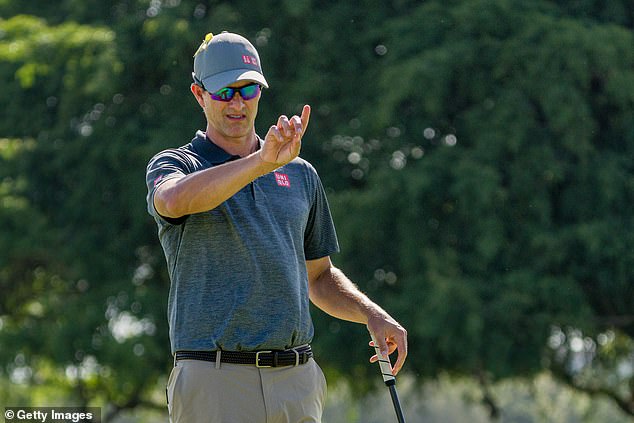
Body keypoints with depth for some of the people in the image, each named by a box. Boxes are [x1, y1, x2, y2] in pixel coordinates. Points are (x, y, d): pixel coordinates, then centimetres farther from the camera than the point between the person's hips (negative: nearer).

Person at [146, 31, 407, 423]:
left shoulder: (301, 173, 17)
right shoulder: (173, 165, 3)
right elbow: (175, 200, -24)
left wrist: (371, 315, 7)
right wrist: (262, 162, -33)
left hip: (298, 380, 4)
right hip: (215, 379, -4)